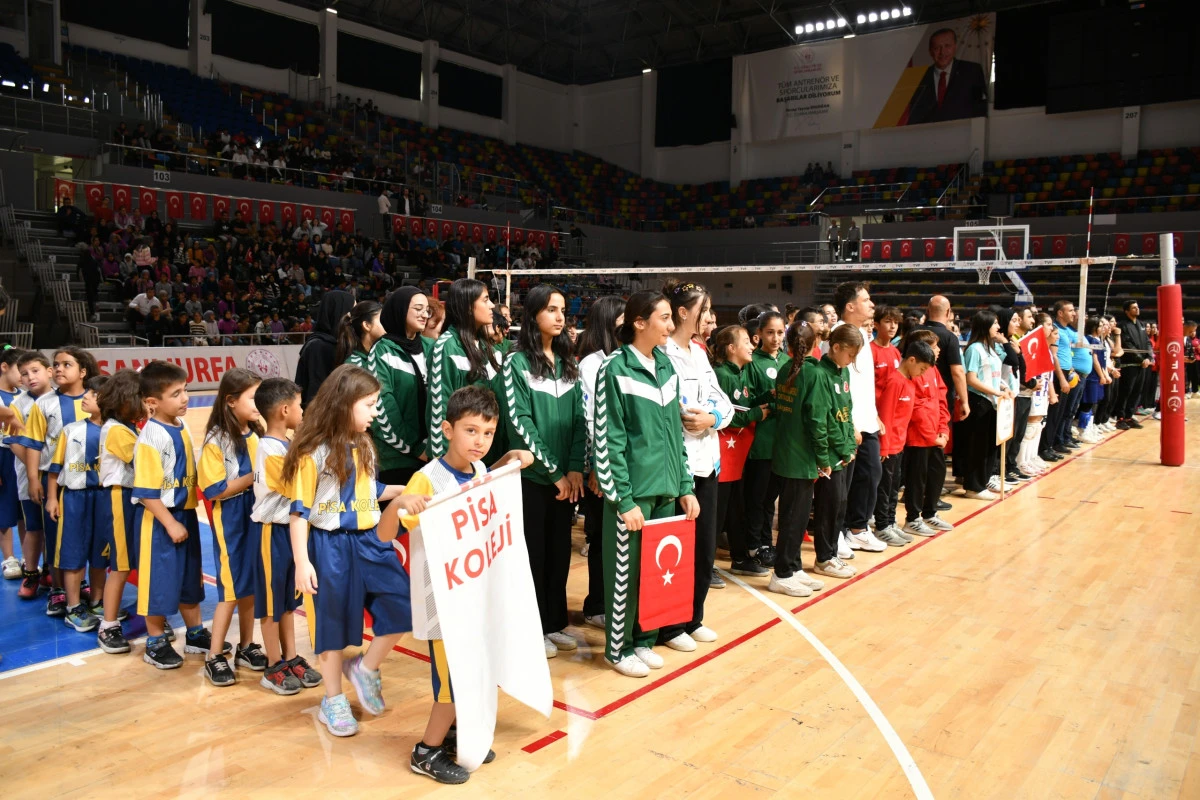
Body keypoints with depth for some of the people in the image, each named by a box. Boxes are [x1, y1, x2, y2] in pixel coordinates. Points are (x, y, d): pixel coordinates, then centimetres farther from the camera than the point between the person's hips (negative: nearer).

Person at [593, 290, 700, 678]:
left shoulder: (666, 366, 9)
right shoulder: (615, 370, -10)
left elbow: (675, 432, 13)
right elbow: (608, 441, -12)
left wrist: (685, 487, 10)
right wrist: (624, 500, -14)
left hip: (666, 489, 6)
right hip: (633, 490, -6)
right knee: (625, 570, 5)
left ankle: (644, 639, 29)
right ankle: (618, 647, 21)